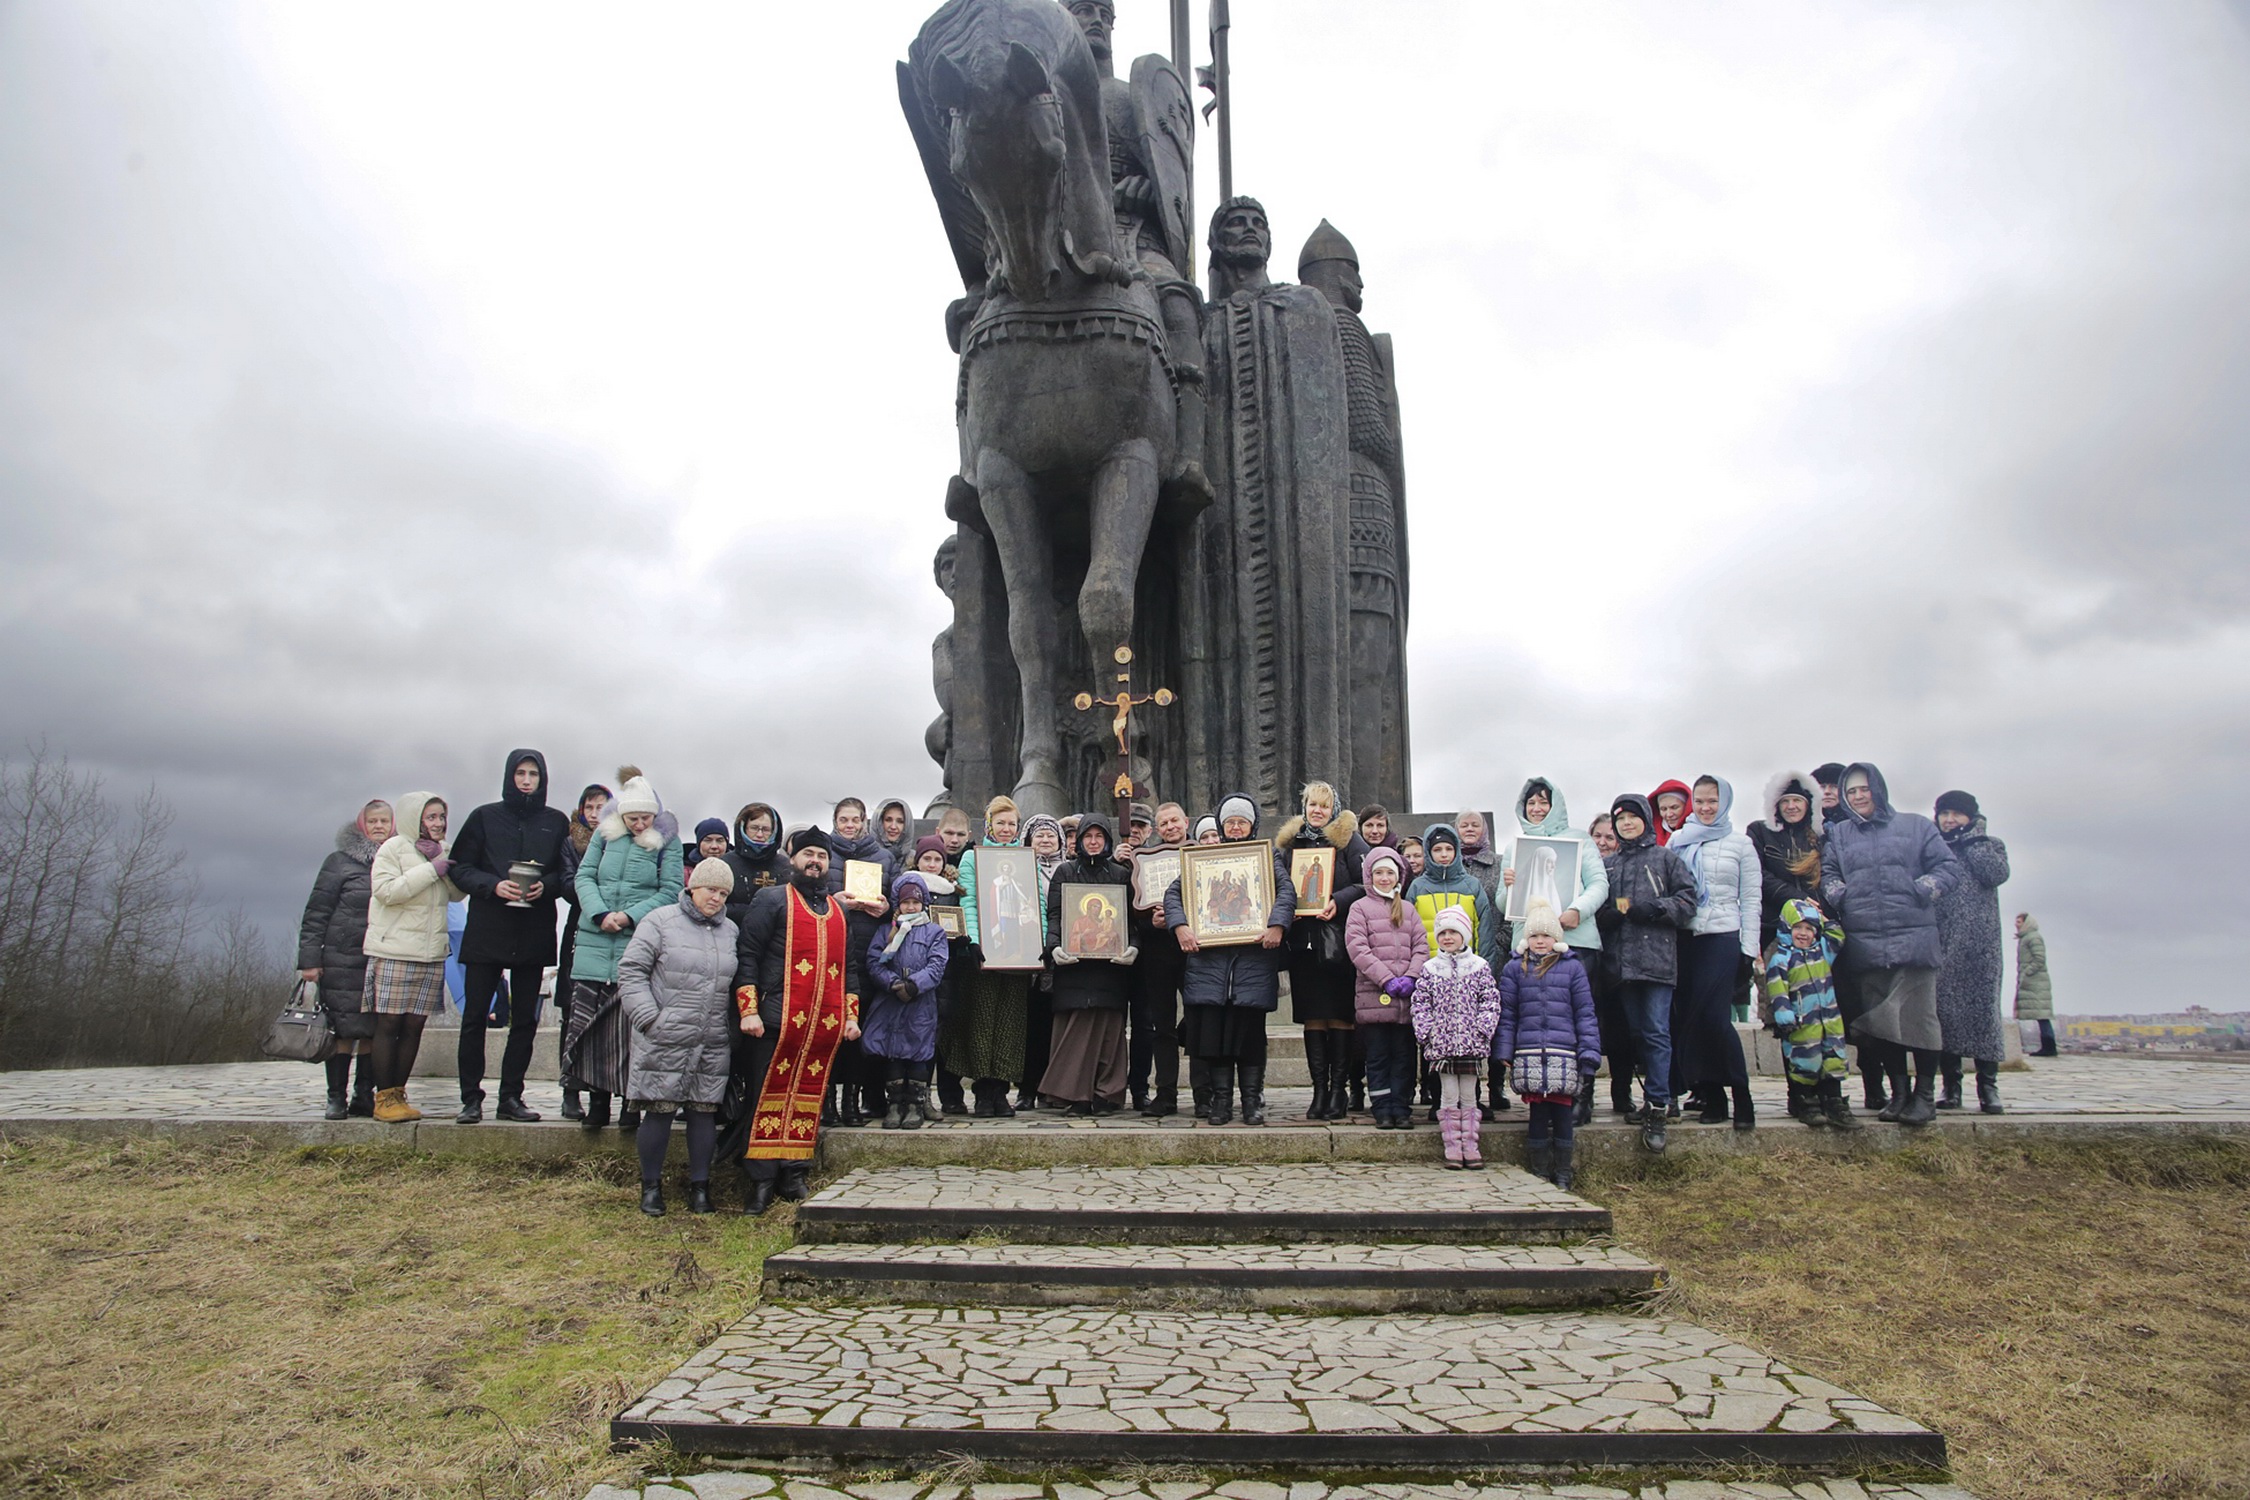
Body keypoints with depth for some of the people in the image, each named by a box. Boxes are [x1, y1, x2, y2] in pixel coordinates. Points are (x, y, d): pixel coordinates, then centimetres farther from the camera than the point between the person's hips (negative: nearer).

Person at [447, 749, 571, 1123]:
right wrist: (493, 885, -14)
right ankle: (471, 1099, 6)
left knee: (525, 1019, 5)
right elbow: (460, 868, 3)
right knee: (474, 1016, -1)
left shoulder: (557, 823, 7)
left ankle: (511, 1097, 13)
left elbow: (568, 874, 9)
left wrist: (546, 886, -12)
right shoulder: (484, 817, 5)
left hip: (534, 934, 1)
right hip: (486, 930, -1)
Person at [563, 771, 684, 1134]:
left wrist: (630, 916, -13)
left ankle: (631, 1101, 4)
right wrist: (600, 914, -11)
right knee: (590, 1018, 2)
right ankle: (597, 1101, 12)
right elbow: (584, 876, 6)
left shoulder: (667, 841, 2)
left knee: (632, 1022, -5)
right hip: (595, 942, 3)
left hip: (639, 944, -3)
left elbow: (670, 891, -2)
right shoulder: (605, 834, 10)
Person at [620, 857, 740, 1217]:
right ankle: (651, 1186, 15)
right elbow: (631, 971, -5)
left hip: (713, 1045, 4)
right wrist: (648, 1018, -12)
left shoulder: (730, 931, 14)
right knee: (659, 1111, 1)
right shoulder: (659, 921, -2)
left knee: (705, 1112, 6)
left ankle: (699, 1186, 17)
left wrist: (733, 1027, 10)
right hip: (665, 1040, -4)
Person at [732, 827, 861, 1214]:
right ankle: (760, 1181, 5)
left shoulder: (839, 909, 18)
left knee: (809, 1098, 7)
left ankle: (794, 1175, 16)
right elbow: (747, 956, -3)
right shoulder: (772, 899, 3)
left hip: (826, 1025, 5)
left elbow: (849, 965, 22)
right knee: (770, 1096, -1)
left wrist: (851, 1015, 14)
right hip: (778, 1021, -5)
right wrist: (749, 1010, -11)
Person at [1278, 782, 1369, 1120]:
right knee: (1312, 1017, 4)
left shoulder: (1348, 839, 3)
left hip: (1338, 942, -3)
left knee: (1340, 1015, -3)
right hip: (1303, 942, 4)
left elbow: (1366, 883, -4)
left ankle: (1338, 1089, 4)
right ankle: (1319, 1089, 9)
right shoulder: (1290, 841, 15)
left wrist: (1338, 902, -18)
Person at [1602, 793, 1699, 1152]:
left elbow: (1687, 903, -1)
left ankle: (1656, 1108, -8)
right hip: (1622, 959, 4)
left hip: (1657, 957, -4)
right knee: (1636, 1032, 6)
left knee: (1656, 1031, -9)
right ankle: (1658, 1093, 16)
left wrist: (1644, 908, -10)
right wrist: (1613, 909, -3)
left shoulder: (1665, 858, 6)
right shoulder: (1607, 864, 18)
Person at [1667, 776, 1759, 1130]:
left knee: (1714, 1016, -13)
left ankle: (1741, 1098, -3)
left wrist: (1750, 950, -3)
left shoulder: (1740, 845, 7)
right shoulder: (1678, 843, 12)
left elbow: (1750, 900, 4)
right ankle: (1710, 1094, 8)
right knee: (1686, 1016, 0)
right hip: (1684, 938, 3)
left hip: (1722, 938, -3)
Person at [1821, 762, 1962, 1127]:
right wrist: (1839, 897, -8)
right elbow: (1827, 873, 10)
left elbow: (1949, 867, 5)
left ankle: (1924, 1095, 5)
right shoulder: (1838, 834, 16)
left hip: (1913, 939, -3)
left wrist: (1921, 892, -7)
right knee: (1879, 1020, 6)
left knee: (1917, 1015, -6)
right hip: (1863, 943, 3)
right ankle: (1899, 1092, 17)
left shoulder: (1915, 826, 9)